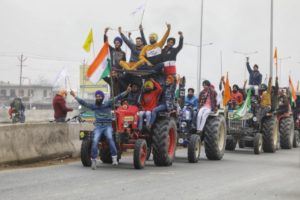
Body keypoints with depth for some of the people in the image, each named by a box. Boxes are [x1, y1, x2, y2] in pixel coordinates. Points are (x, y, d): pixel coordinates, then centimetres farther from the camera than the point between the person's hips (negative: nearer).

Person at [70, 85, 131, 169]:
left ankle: (114, 158, -28)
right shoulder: (94, 106, 12)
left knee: (110, 138, -29)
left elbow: (117, 98, -5)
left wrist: (126, 92, -14)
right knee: (95, 141, -19)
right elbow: (83, 103, 22)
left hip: (107, 126, -2)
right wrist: (75, 96, 28)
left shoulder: (108, 104, 4)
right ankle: (93, 161, -9)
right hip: (98, 127, 2)